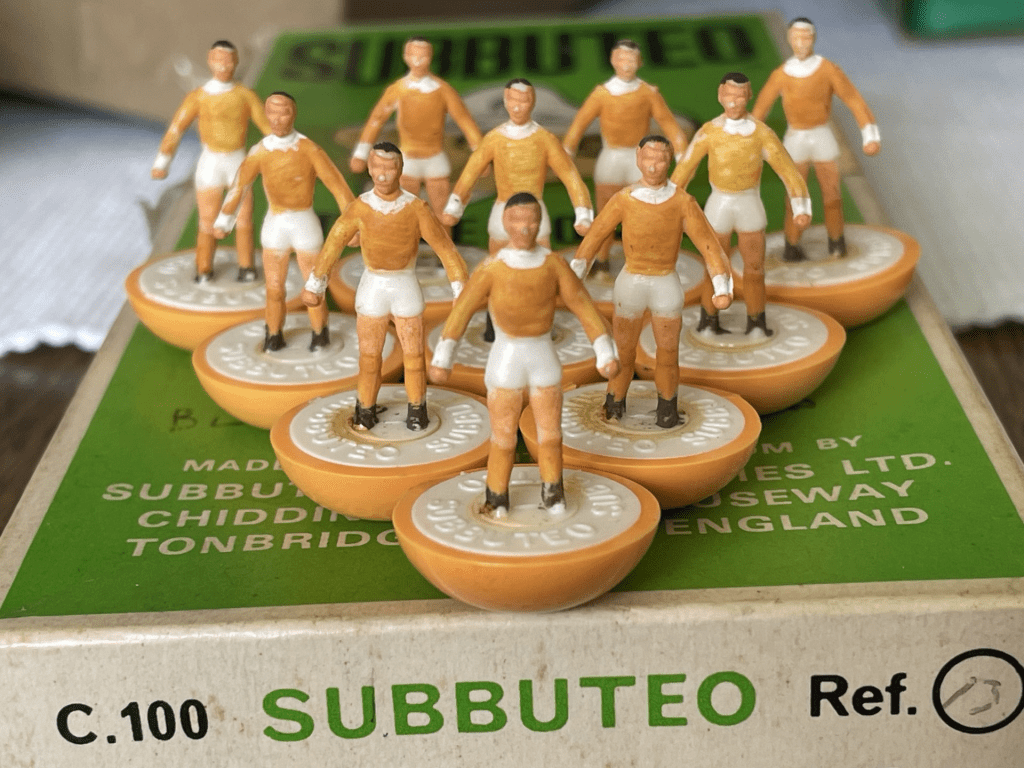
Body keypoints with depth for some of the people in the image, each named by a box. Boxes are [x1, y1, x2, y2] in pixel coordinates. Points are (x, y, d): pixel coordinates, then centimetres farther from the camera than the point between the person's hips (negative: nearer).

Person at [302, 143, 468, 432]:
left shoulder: (417, 208, -16)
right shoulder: (360, 208, -13)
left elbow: (445, 248, -13)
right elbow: (333, 244, -1)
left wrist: (462, 292, -17)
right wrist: (314, 285, 6)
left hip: (406, 288, 0)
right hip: (372, 289, 0)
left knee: (413, 354, 7)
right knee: (369, 356, 7)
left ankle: (417, 408, 29)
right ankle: (366, 408, 31)